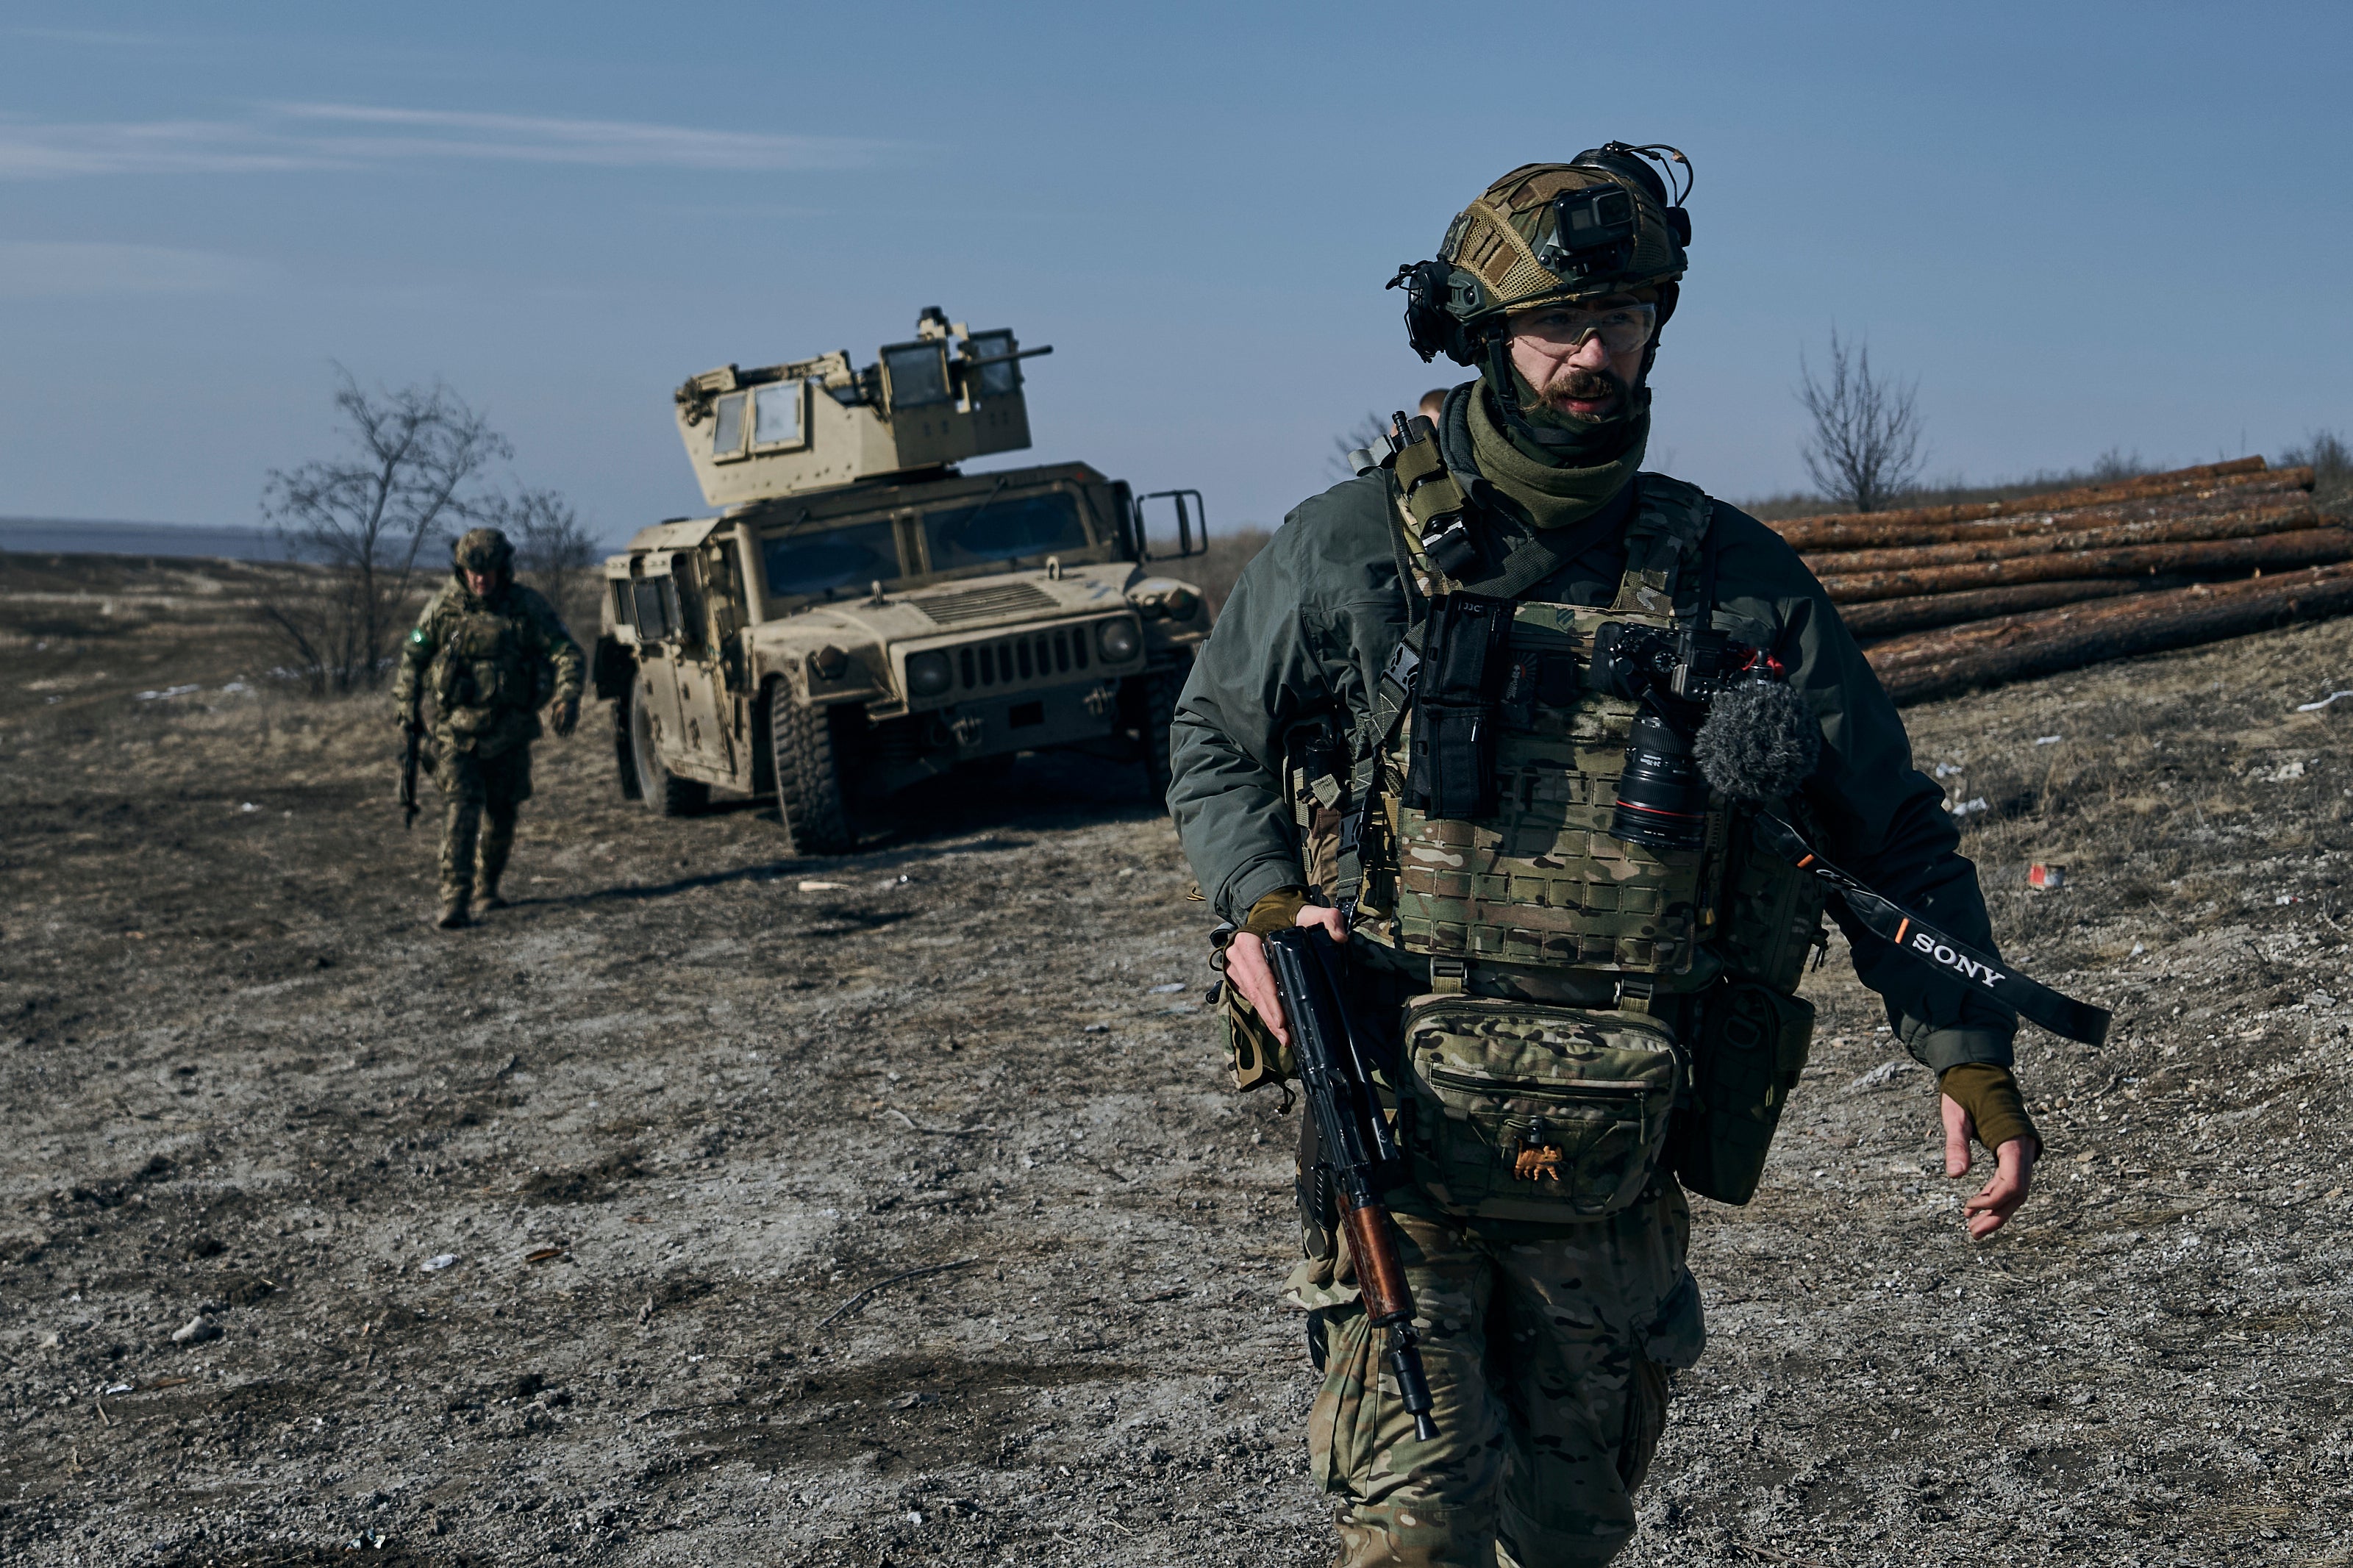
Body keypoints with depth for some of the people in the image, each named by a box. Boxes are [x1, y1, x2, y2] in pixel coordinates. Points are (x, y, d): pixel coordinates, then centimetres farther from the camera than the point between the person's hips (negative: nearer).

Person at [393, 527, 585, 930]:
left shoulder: (528, 606, -4)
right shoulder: (444, 607, -1)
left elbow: (566, 651, -6)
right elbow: (412, 657, 10)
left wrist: (567, 696, -23)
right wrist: (406, 711, 5)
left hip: (509, 731, 1)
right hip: (457, 729, -1)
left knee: (502, 813, 11)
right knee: (461, 808, -15)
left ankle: (487, 887, 32)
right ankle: (455, 900, -20)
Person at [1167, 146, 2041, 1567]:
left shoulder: (1740, 583, 0)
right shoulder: (1354, 553, -3)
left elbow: (1891, 836, 6)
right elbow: (1213, 742, 12)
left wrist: (1970, 1054, -4)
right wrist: (1259, 904, -6)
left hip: (1613, 1174, 2)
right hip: (1397, 1138, -2)